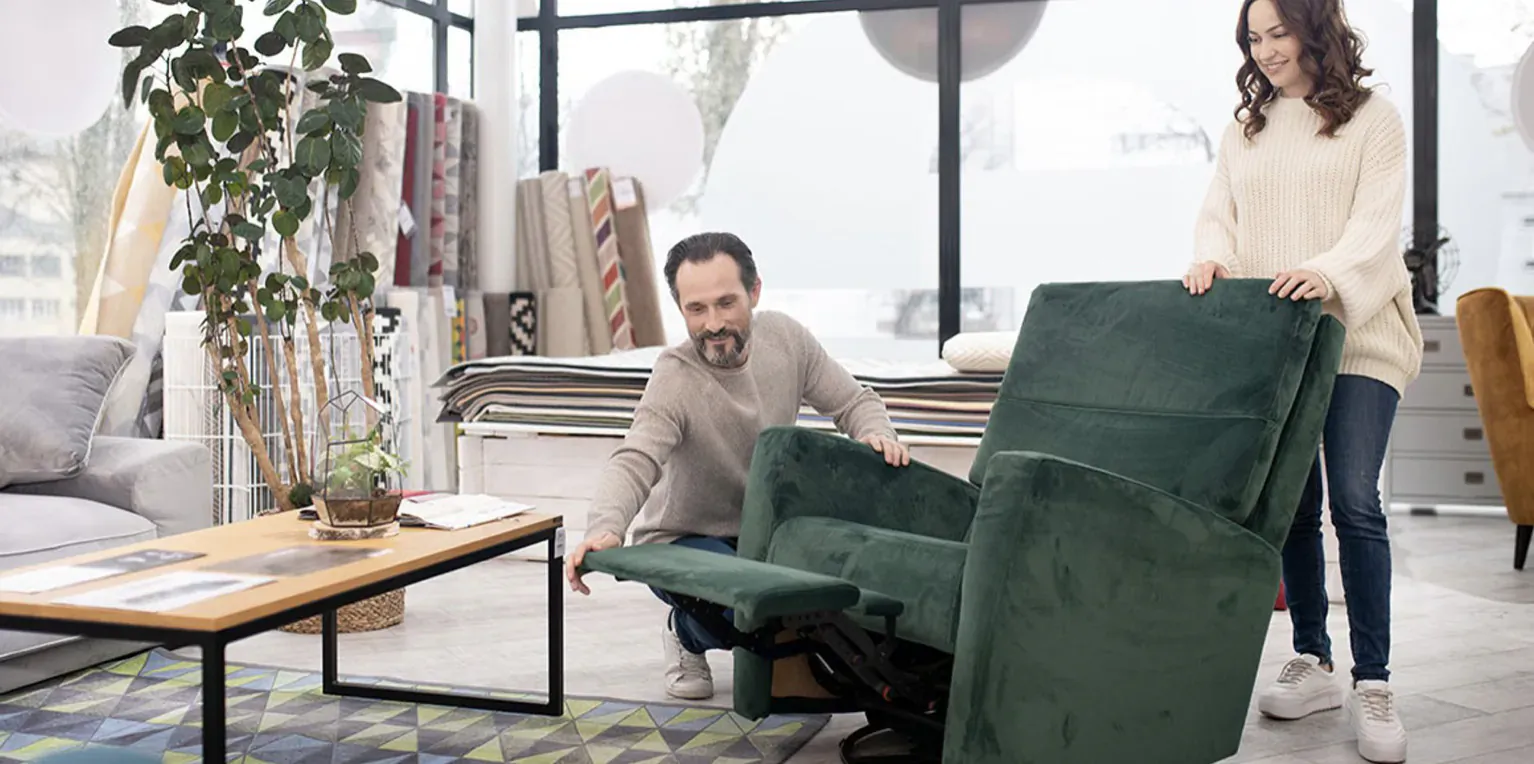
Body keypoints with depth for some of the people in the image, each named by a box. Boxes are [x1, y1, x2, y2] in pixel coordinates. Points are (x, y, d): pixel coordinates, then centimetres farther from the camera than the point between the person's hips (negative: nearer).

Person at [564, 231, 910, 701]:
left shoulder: (784, 337, -10)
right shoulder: (675, 380, -26)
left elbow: (854, 401, 0)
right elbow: (634, 462, -40)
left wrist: (876, 434, -23)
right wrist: (605, 529, -60)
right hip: (683, 544, -5)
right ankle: (687, 634, 4)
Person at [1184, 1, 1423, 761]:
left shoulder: (1372, 119, 4)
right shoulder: (1243, 132, 16)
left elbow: (1377, 221, -7)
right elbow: (1218, 215, 7)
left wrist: (1329, 273, -27)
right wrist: (1211, 258, -16)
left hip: (1356, 334, -3)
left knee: (1354, 501, -11)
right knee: (1291, 504, 6)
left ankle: (1372, 683, -3)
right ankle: (1312, 663, 17)